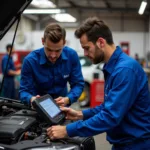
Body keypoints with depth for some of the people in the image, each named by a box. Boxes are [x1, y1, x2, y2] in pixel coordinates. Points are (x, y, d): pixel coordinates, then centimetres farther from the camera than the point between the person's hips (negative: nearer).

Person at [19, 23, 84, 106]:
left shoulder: (72, 55, -13)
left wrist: (68, 99, -27)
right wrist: (31, 99, -36)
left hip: (61, 106, 2)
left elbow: (78, 84, -7)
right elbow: (24, 91, -13)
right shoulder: (30, 60, -19)